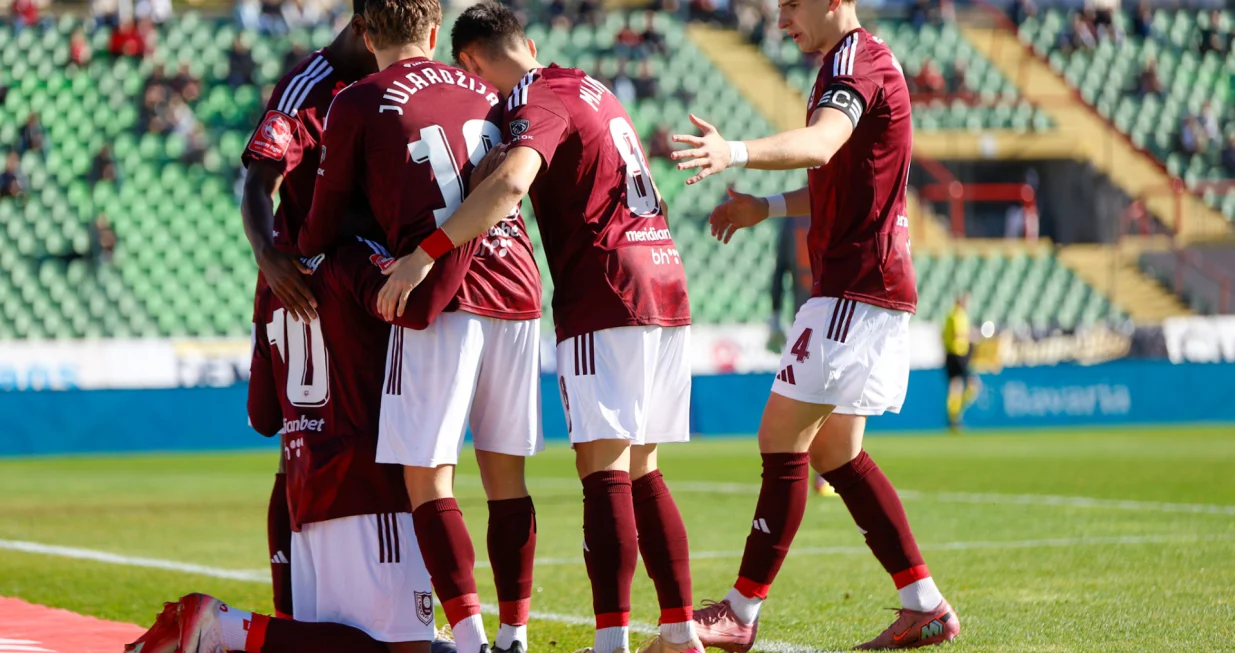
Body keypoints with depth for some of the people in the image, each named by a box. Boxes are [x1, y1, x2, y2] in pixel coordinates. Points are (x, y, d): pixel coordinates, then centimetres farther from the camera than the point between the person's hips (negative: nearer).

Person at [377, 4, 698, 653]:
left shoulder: (535, 97, -7)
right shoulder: (588, 88, 20)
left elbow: (510, 182, -26)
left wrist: (427, 252, -31)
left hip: (606, 295, -8)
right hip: (666, 283, 8)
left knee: (604, 469, -12)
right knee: (639, 472, 12)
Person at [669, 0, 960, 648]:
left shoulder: (854, 60, -13)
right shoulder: (866, 62, 19)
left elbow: (821, 144, -35)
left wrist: (736, 152, -51)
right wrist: (768, 207, 20)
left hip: (854, 290, -11)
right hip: (876, 287, 11)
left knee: (783, 438, -8)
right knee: (836, 453, 13)